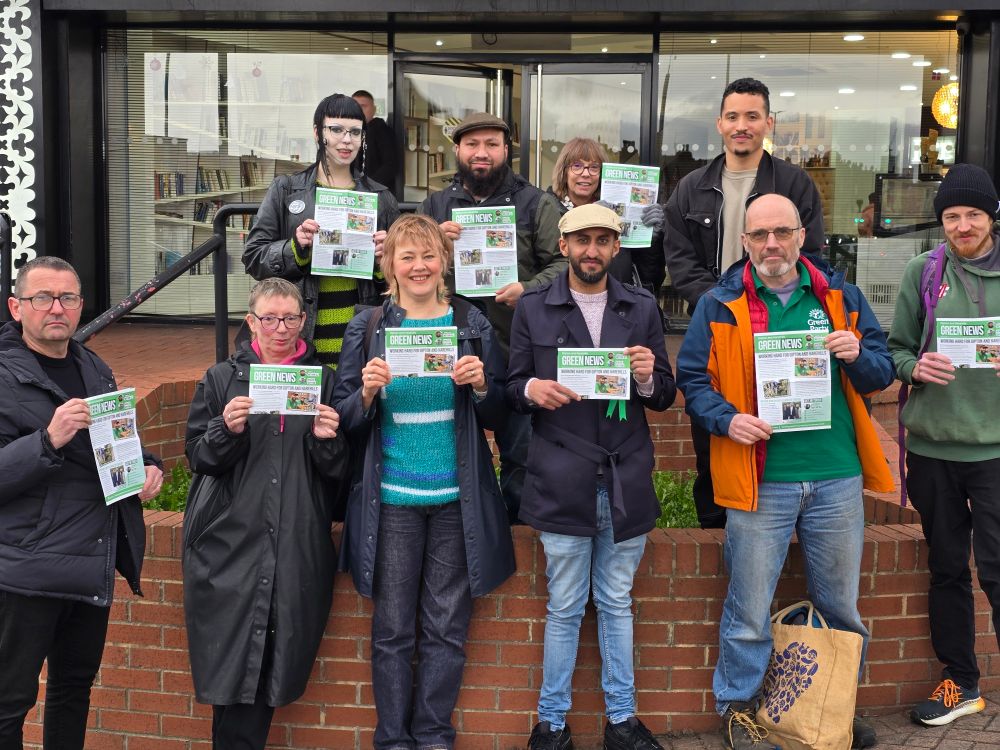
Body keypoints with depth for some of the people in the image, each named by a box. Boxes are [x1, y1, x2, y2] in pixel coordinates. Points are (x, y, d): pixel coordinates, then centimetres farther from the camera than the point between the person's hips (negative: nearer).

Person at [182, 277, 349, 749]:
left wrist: (326, 440, -11)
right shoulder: (222, 378, 8)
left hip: (299, 547, 1)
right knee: (233, 664, -4)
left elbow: (338, 472, 9)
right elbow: (197, 456, 4)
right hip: (232, 542, -1)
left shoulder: (322, 381, 10)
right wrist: (227, 430, -14)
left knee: (273, 668, 0)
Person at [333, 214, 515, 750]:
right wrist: (368, 393, -16)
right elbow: (345, 419, 3)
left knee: (446, 629, 7)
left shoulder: (473, 325, 5)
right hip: (391, 499, 0)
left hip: (457, 498, 1)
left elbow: (497, 416, 7)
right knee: (392, 629, 6)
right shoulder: (367, 328, 3)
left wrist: (480, 387, -13)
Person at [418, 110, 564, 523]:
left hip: (517, 353, -2)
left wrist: (528, 289, -21)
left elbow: (563, 264, -3)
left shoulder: (536, 204, 3)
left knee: (521, 454, 8)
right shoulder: (435, 206, 13)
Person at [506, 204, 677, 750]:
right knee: (564, 608, 6)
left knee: (617, 603, 13)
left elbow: (665, 397, 9)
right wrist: (532, 390, -17)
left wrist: (647, 379, -12)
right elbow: (512, 388, 4)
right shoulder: (533, 309, 4)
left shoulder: (642, 308, 9)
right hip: (563, 484, -2)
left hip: (626, 482, 2)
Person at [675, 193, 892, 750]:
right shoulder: (721, 305, 1)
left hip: (838, 477, 3)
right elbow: (693, 380, 1)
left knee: (842, 604, 15)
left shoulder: (841, 298, 8)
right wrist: (727, 418, -16)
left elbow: (883, 372, 11)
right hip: (761, 478, -3)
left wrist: (858, 355, -11)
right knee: (749, 607, 4)